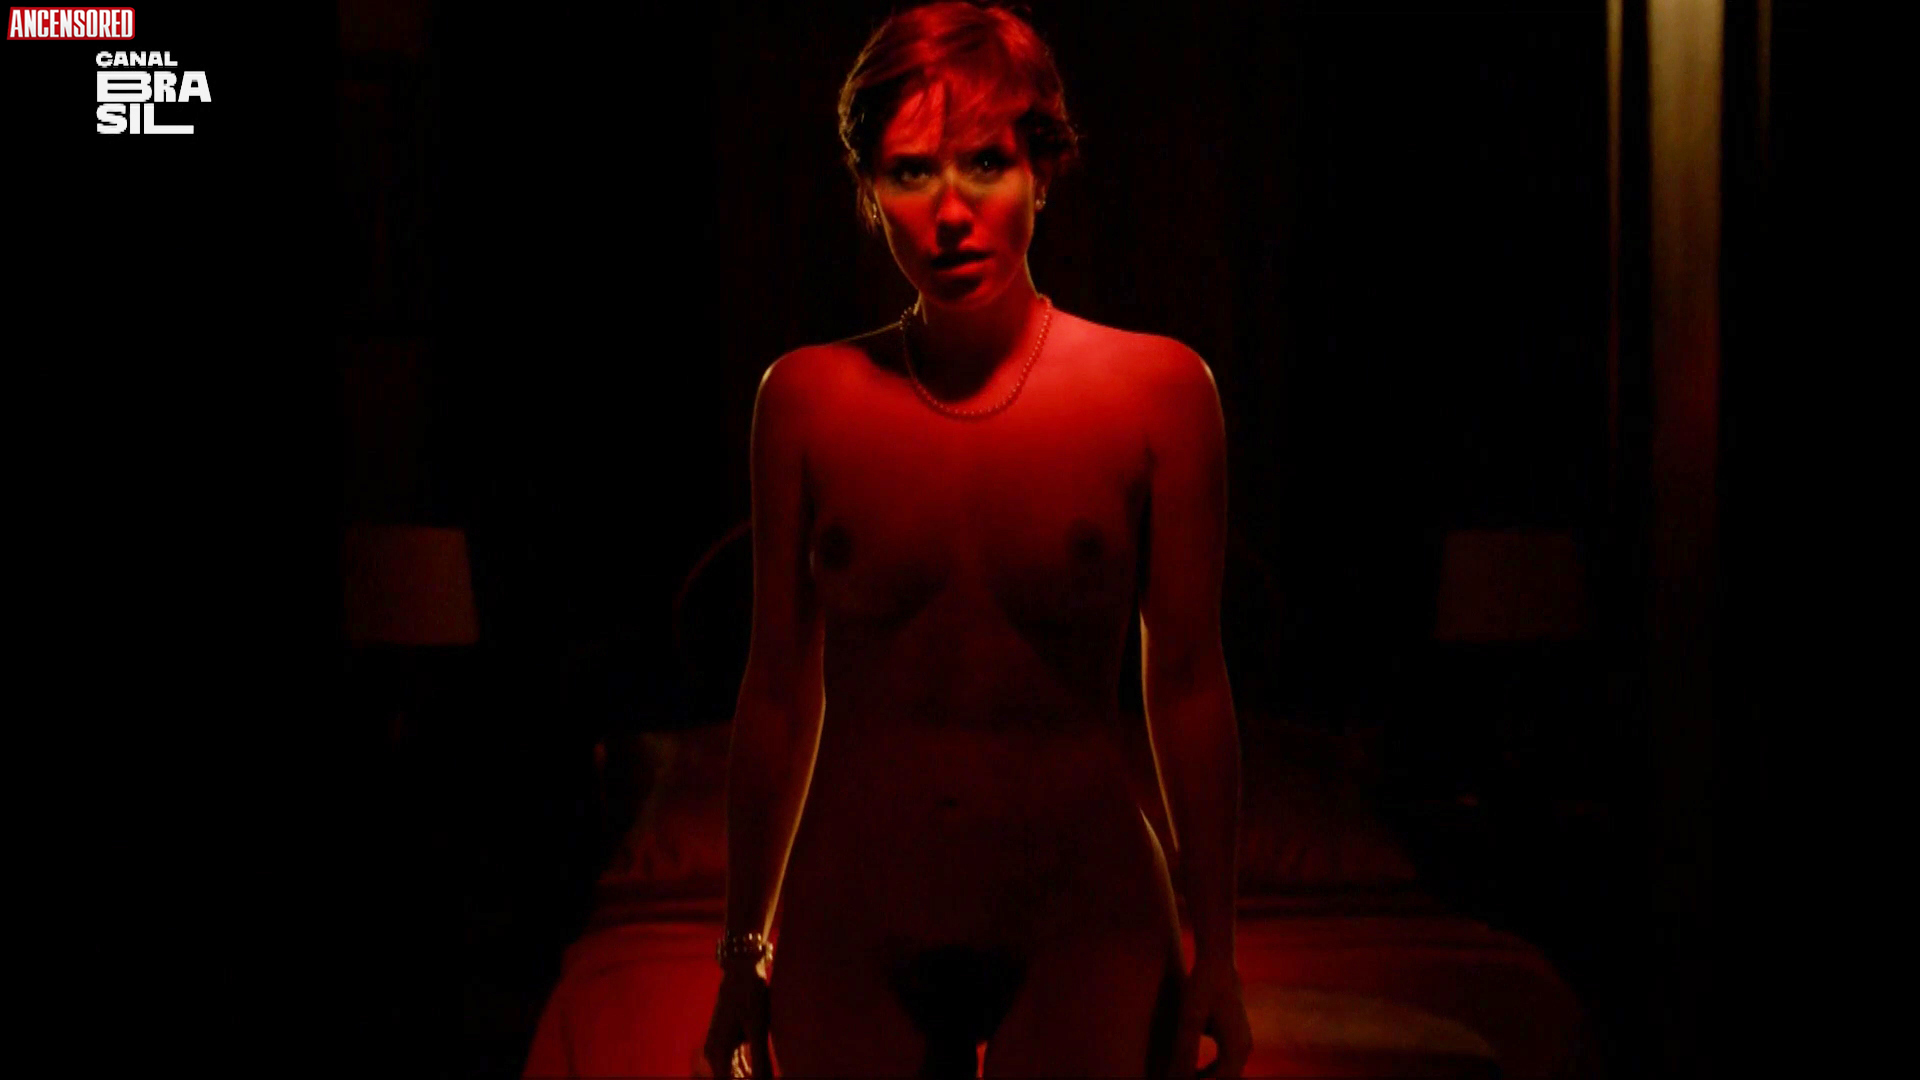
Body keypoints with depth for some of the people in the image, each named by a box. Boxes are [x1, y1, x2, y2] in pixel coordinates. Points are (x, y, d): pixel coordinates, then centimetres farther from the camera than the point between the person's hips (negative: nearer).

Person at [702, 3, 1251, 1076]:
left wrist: (1216, 949, 0)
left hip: (1083, 924, -1)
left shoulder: (1160, 391, -5)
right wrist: (744, 952, 8)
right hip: (853, 936, 1)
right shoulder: (806, 400, -1)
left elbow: (1189, 683, -2)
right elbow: (779, 689, 4)